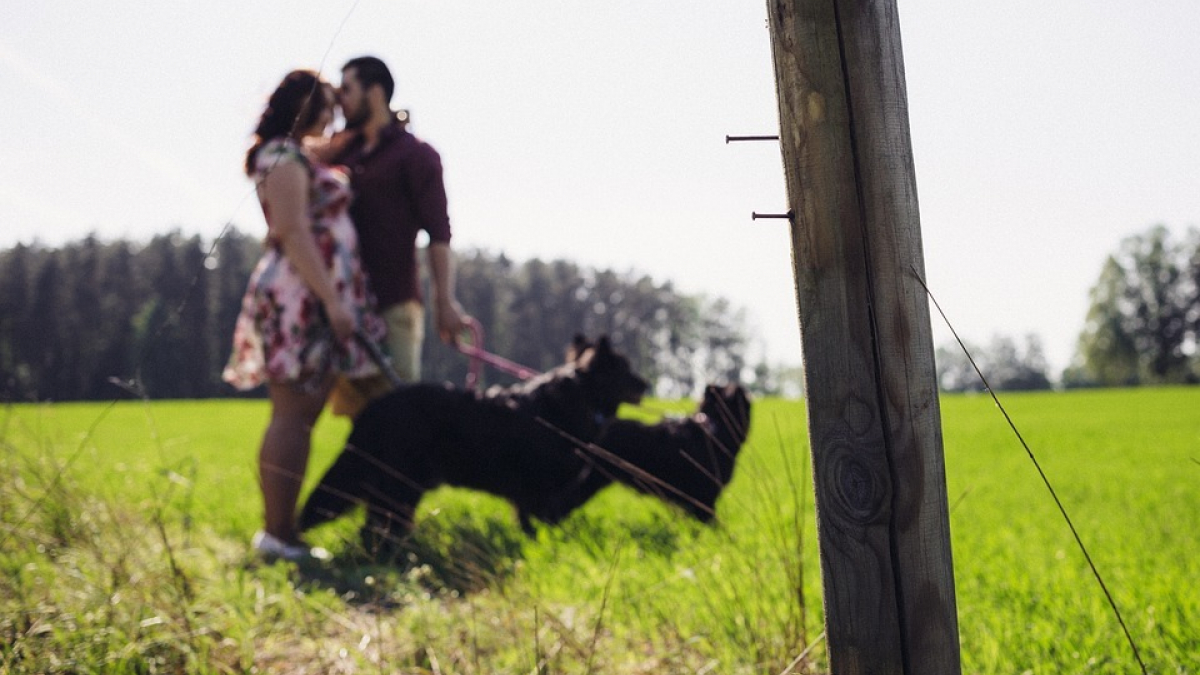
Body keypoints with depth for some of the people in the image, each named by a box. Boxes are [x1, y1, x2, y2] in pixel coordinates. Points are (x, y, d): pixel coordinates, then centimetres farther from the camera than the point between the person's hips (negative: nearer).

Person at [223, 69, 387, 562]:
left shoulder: (298, 156, 21)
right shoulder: (284, 156, -10)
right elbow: (294, 235, -19)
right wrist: (331, 299, -23)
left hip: (312, 302, 10)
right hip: (299, 298, -10)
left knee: (298, 416, 8)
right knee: (294, 415, -11)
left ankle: (279, 529, 11)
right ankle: (278, 534, -10)